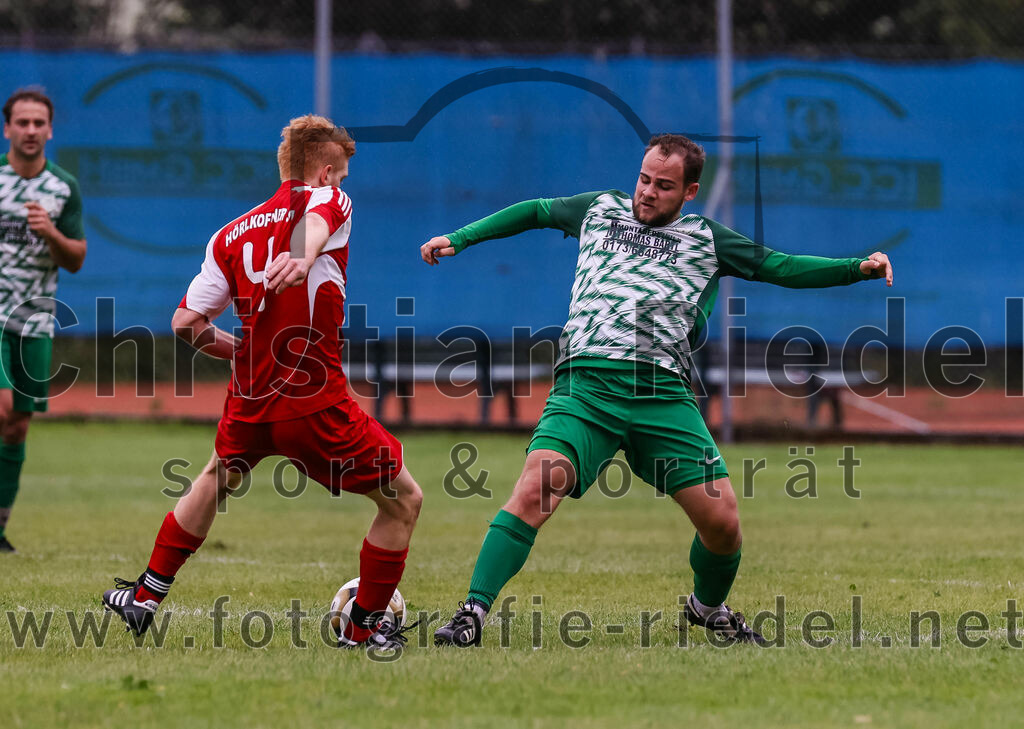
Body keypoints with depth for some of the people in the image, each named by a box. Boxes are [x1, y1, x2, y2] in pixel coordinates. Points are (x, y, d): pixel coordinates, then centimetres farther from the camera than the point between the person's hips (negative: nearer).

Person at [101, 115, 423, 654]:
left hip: (250, 404, 6)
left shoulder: (232, 235, 12)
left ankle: (144, 598, 38)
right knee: (403, 500, 9)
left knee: (215, 481, 35)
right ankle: (363, 628, 11)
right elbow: (317, 219, -27)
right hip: (317, 404, -6)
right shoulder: (329, 201, 0)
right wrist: (304, 259, -49)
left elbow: (185, 324, 7)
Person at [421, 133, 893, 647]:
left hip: (664, 394, 1)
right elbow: (534, 212, 35)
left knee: (721, 518, -6)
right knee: (534, 490, -23)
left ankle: (708, 606, 25)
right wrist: (458, 238, 32)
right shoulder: (600, 210, 20)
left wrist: (858, 268, 9)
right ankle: (472, 614, -22)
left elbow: (782, 268, 21)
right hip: (586, 385, -1)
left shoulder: (705, 239, 18)